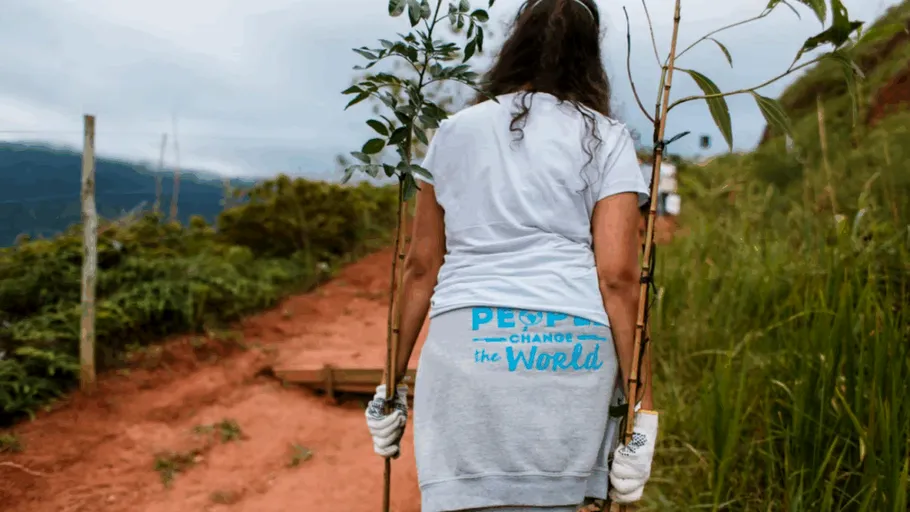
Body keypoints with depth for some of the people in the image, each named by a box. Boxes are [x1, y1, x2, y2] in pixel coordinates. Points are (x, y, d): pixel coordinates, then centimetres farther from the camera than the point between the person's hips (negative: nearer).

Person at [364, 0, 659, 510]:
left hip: (465, 346, 1)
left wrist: (394, 378, 19)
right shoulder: (604, 138, 7)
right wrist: (643, 402, 1)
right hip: (569, 349, -1)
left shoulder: (454, 132, 14)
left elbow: (421, 266, 13)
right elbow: (617, 276, -3)